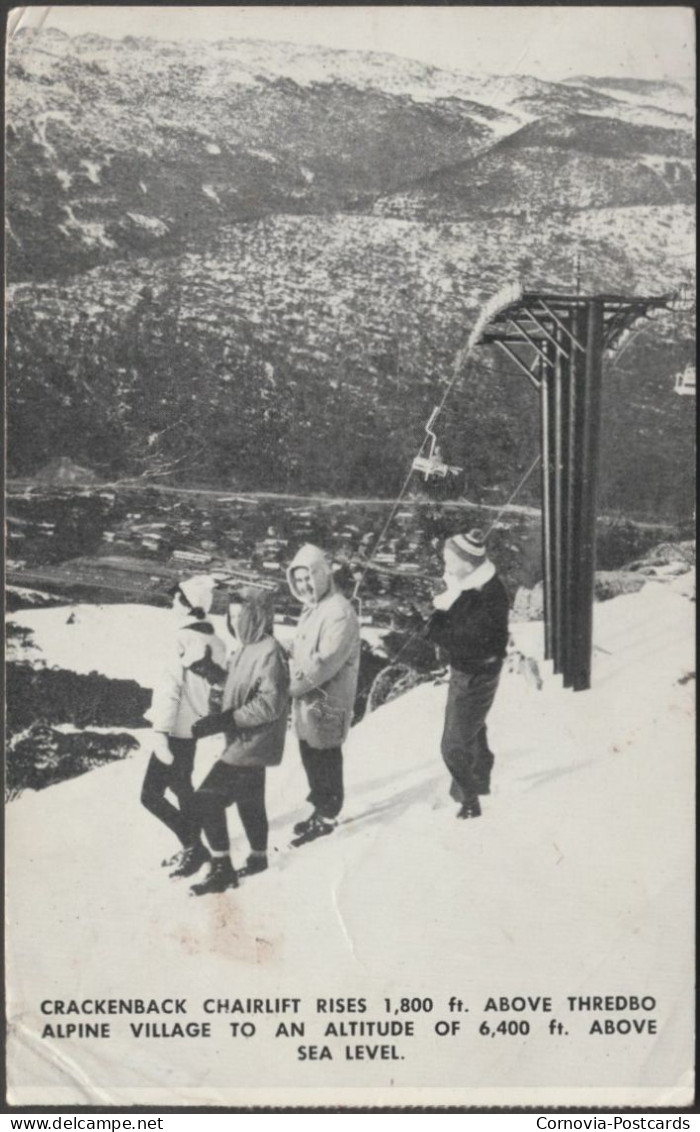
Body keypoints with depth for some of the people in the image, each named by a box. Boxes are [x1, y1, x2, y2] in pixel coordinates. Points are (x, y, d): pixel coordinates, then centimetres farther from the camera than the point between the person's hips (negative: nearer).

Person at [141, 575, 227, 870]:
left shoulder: (182, 639, -19)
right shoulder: (215, 642, 2)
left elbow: (171, 687, -22)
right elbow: (217, 680, 8)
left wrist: (160, 731, -20)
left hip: (176, 729, -8)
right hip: (195, 724, 8)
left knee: (151, 795, -1)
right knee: (181, 785, 23)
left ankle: (192, 845, 0)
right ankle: (194, 843, 31)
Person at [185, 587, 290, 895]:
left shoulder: (269, 652, -22)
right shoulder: (246, 650, 7)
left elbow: (270, 704, -27)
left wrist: (222, 722, -28)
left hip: (252, 745, -9)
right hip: (245, 743, 9)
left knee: (207, 800, -10)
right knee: (249, 801, 23)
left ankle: (222, 869, -1)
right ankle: (258, 857, 41)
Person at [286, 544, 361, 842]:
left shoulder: (339, 612, -20)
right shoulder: (311, 609, 12)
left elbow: (326, 662, -26)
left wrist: (292, 686, -21)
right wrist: (288, 678, 1)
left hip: (327, 702, -9)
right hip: (307, 700, 9)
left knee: (325, 760, 4)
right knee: (310, 756, 18)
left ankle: (326, 817, 18)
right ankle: (321, 808, 34)